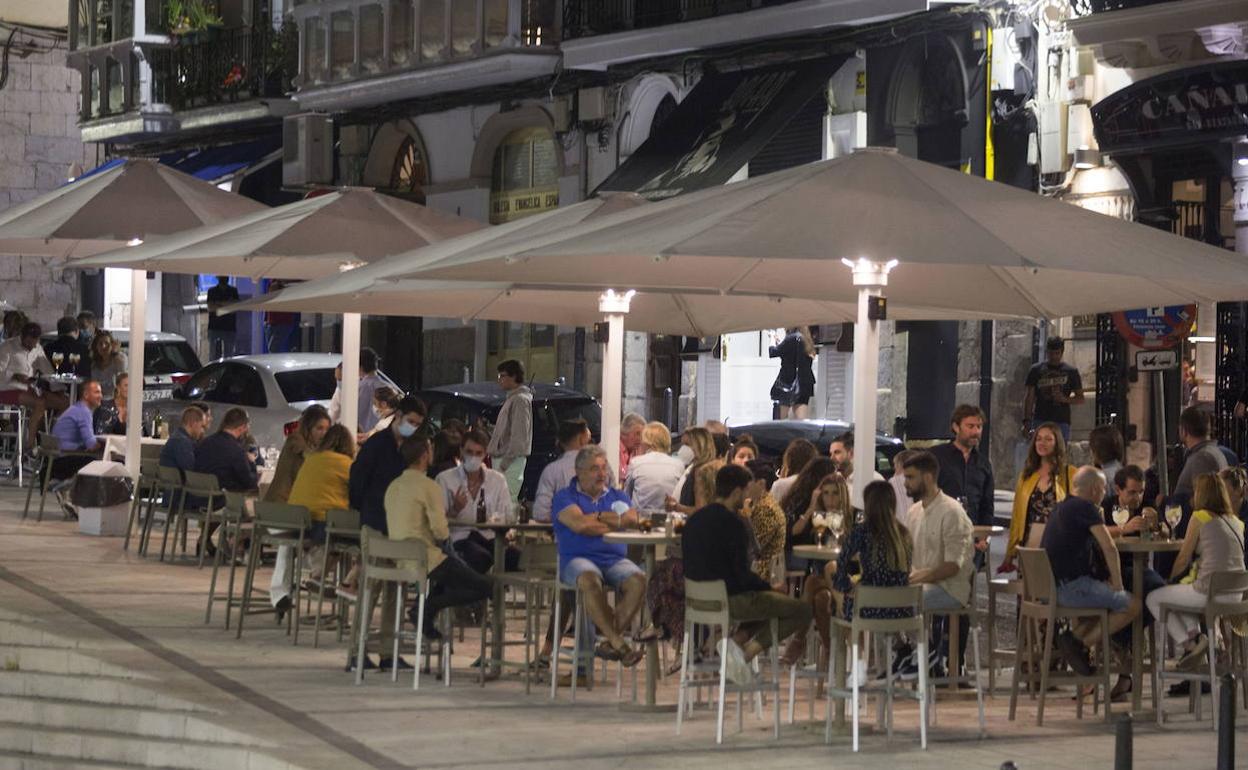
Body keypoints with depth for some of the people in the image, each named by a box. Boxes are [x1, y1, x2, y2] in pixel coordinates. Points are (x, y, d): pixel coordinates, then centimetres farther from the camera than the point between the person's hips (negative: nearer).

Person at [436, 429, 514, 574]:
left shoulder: (498, 479, 16)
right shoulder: (445, 479, 7)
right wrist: (455, 510, -17)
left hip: (489, 537, 3)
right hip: (458, 537, -3)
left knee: (514, 555, -31)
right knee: (481, 557, -38)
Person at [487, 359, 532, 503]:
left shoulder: (520, 400, -12)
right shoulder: (511, 398, 19)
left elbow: (519, 435, -18)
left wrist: (506, 461, -20)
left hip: (511, 462, -10)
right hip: (502, 459, 10)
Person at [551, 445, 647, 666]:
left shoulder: (618, 497, 22)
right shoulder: (565, 497, 9)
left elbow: (631, 519, 1)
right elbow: (579, 524, -10)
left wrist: (597, 518, 0)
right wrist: (613, 523, 3)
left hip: (615, 559, 4)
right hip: (578, 558, -4)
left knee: (638, 580, -28)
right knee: (590, 580, -38)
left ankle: (609, 641, -26)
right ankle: (618, 643, -35)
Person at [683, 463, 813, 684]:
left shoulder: (696, 518, 7)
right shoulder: (732, 523, -18)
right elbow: (742, 574, -18)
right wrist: (770, 587, 0)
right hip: (730, 600, -9)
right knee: (803, 611, -1)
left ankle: (739, 643, 7)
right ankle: (748, 650, -11)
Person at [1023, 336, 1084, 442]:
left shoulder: (1071, 372, 8)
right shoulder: (1036, 370, 8)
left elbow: (1080, 398, 11)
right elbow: (1029, 397, 6)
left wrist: (1065, 399, -10)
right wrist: (1027, 421, -5)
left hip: (1062, 422, 0)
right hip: (1040, 420, 0)